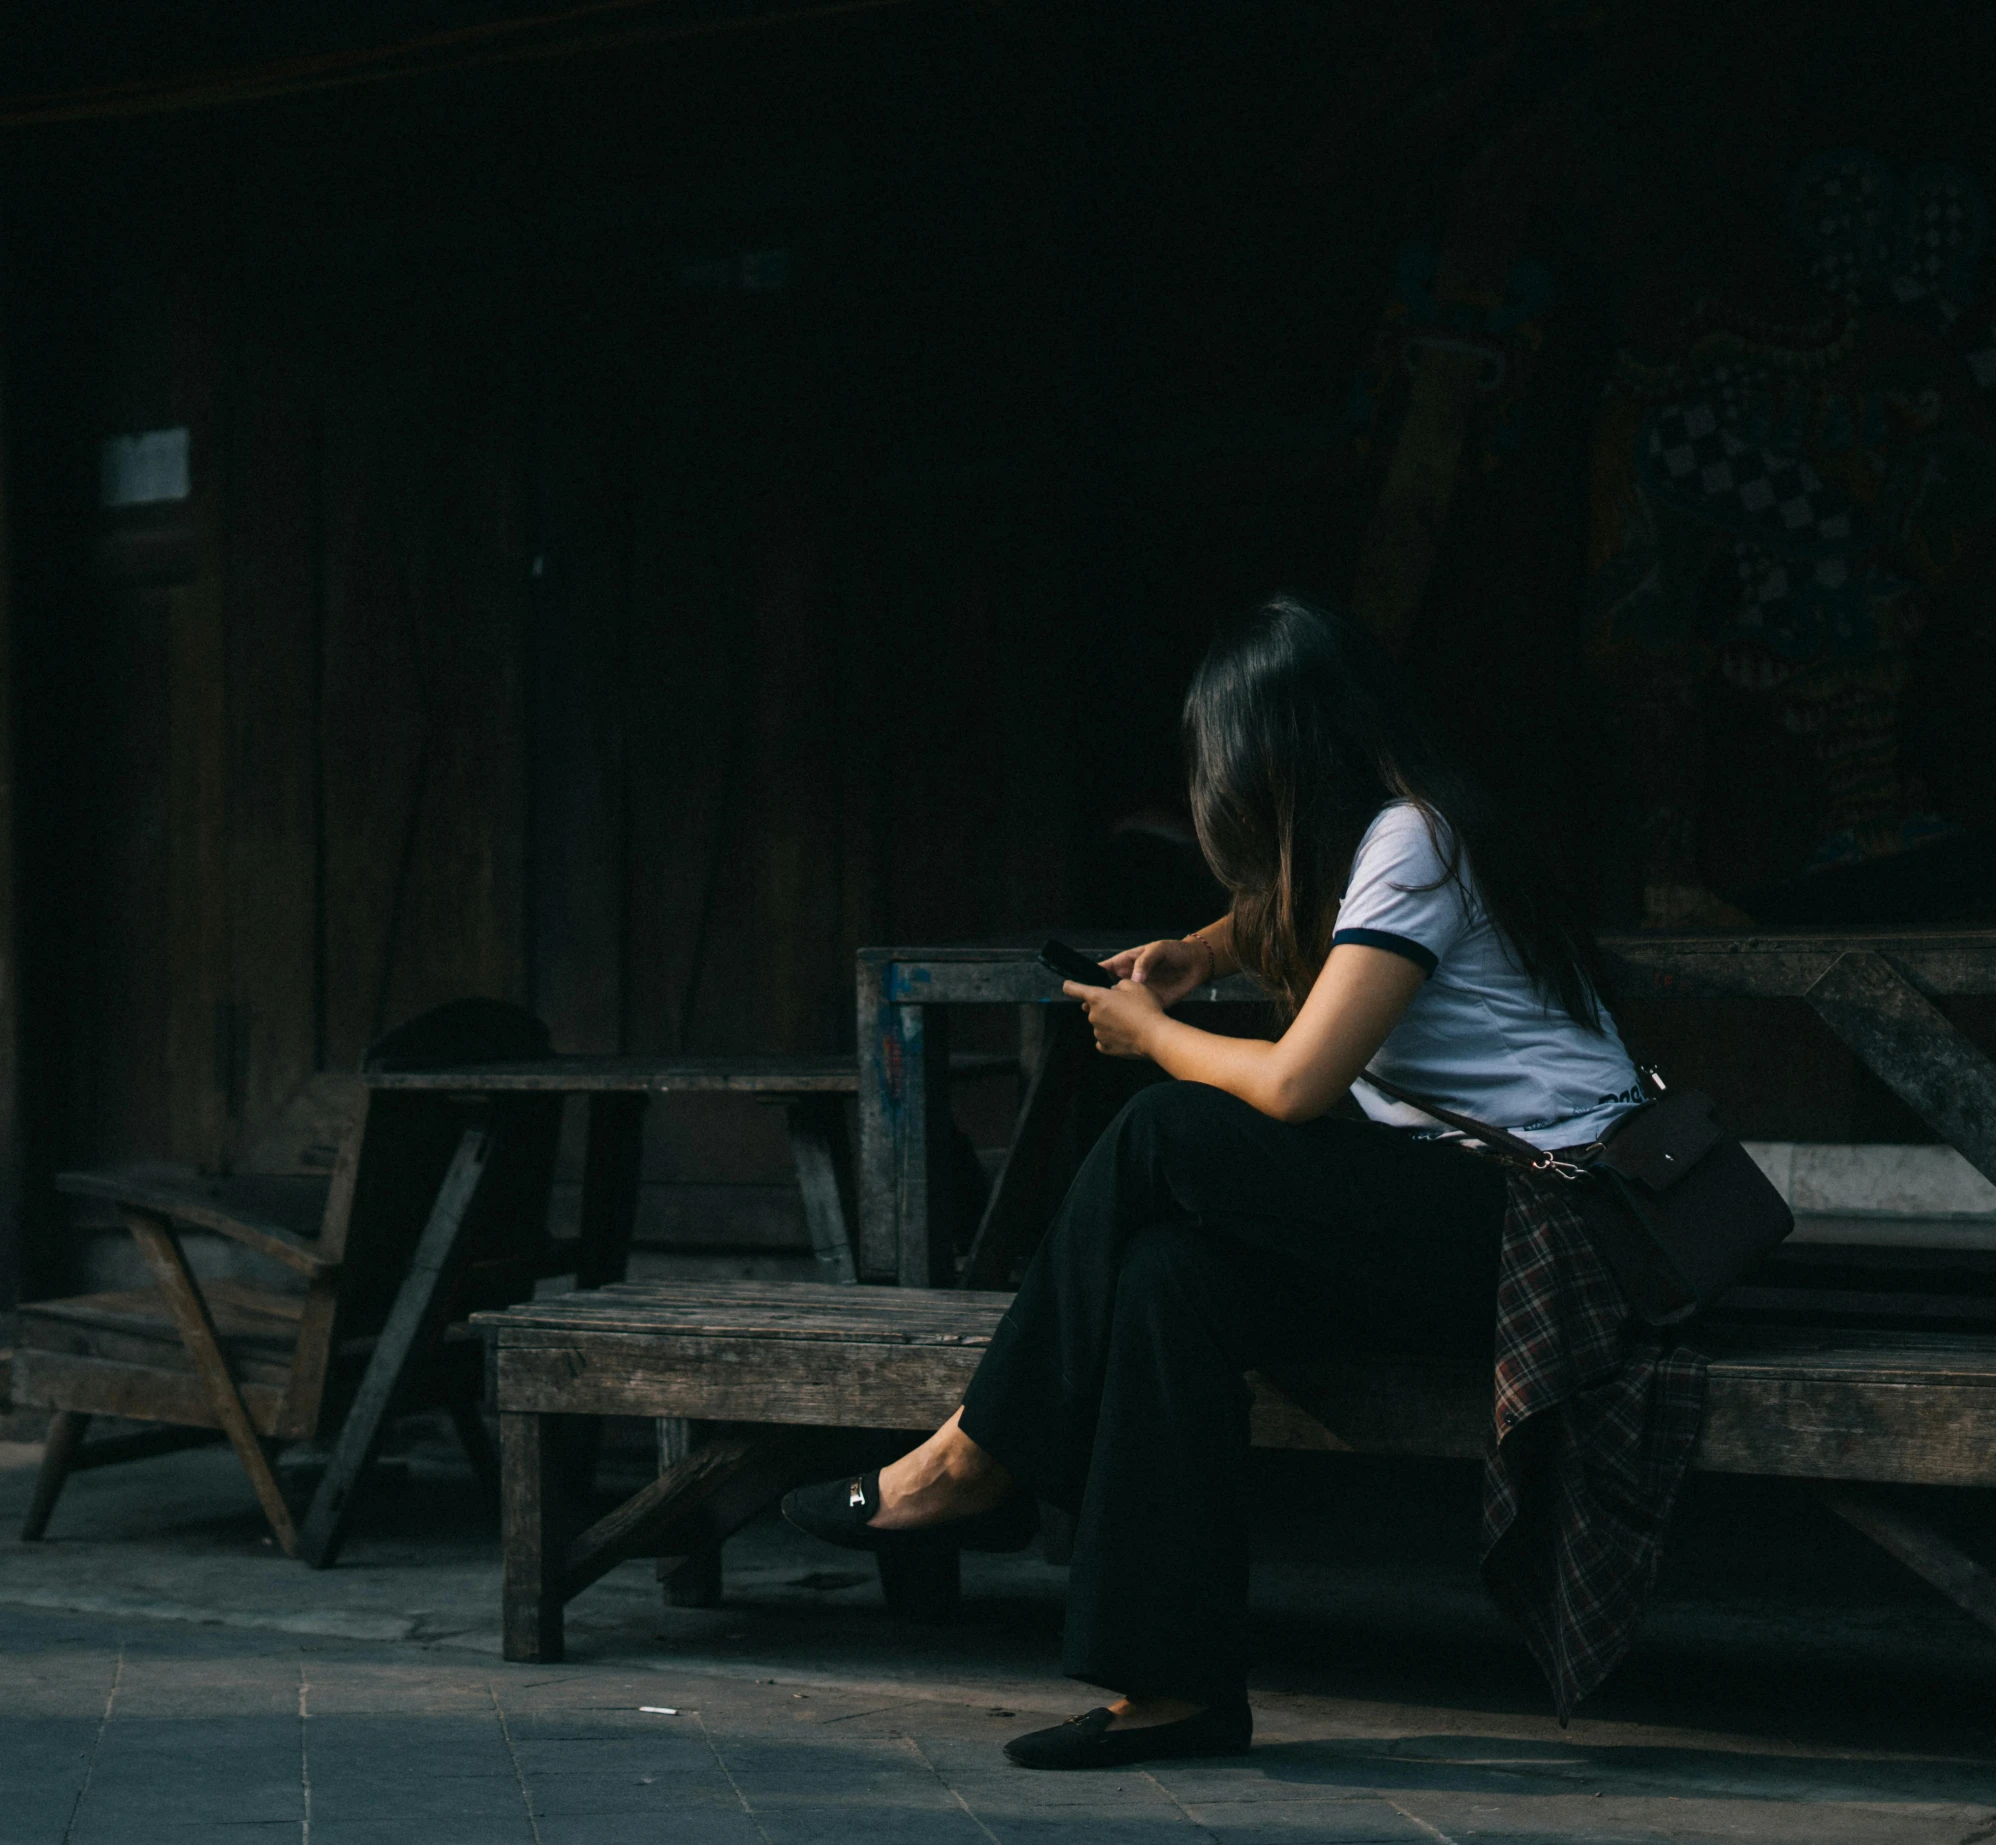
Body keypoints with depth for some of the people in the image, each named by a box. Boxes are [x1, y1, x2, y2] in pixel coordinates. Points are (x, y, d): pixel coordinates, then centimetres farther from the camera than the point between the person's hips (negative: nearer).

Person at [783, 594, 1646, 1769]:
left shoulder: (1410, 844, -13)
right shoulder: (1379, 836, 15)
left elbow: (1293, 1083, -21)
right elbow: (1296, 921, 41)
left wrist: (1149, 1032, -2)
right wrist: (1205, 953, 18)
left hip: (1544, 1231, -9)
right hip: (1453, 1213, 9)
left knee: (1168, 1136, -19)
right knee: (1170, 1269, -15)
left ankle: (978, 1465, -4)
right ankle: (1177, 1685, -19)